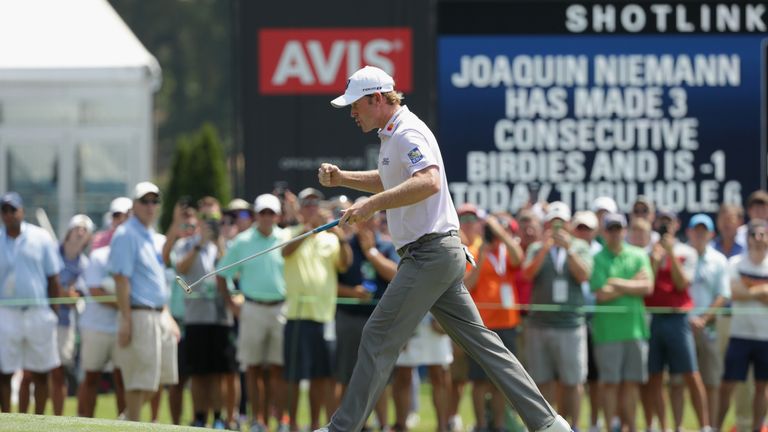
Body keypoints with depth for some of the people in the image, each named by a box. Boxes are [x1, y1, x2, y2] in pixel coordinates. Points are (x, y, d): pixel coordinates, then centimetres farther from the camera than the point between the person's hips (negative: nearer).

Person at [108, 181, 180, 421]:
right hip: (139, 315, -9)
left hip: (160, 315, 9)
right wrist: (126, 320, -21)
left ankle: (129, 417, 25)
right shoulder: (126, 235, -10)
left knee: (162, 375, 12)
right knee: (140, 378, -6)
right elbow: (121, 279, -16)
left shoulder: (156, 239, 17)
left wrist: (168, 318, 20)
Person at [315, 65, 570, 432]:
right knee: (479, 340, 8)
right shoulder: (393, 134, 18)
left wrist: (372, 205, -31)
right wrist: (342, 178, 23)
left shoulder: (407, 133, -14)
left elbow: (429, 182, -32)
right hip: (439, 254, 11)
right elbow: (389, 182, 37)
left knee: (379, 338, -8)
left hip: (429, 255, -11)